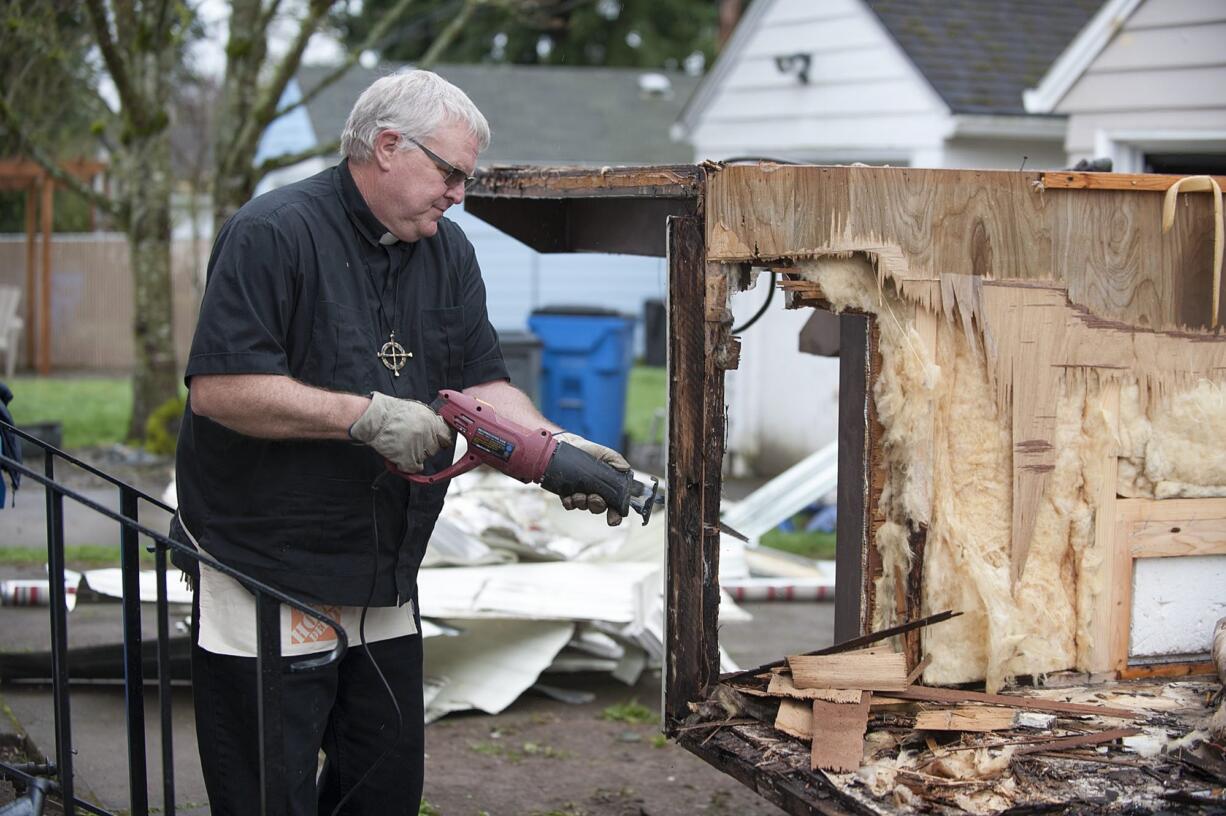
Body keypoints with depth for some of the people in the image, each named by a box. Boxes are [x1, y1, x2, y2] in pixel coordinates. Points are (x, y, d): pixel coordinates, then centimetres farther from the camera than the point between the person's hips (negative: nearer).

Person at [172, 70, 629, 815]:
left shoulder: (447, 252, 10)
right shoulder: (275, 233, -15)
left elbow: (481, 383, 8)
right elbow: (218, 388, -22)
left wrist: (557, 446, -10)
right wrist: (365, 416, -23)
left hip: (383, 583, 7)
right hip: (268, 578, -7)